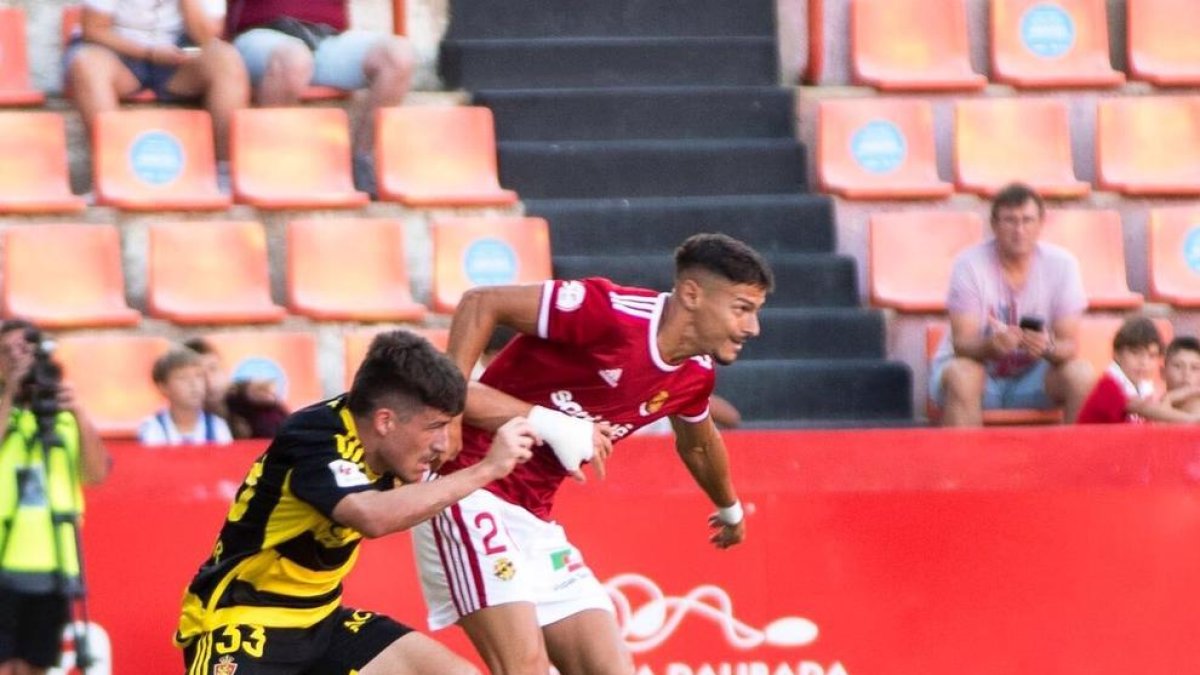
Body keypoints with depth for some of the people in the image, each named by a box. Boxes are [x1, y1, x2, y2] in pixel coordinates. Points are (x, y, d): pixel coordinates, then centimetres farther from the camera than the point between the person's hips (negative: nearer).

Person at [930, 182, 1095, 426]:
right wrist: (992, 346, -44)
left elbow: (1069, 346, -12)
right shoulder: (970, 264, -14)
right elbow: (962, 342, -21)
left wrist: (1048, 349, -36)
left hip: (1033, 374, 2)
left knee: (1080, 374, -25)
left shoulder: (1061, 264, -9)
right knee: (961, 375, -34)